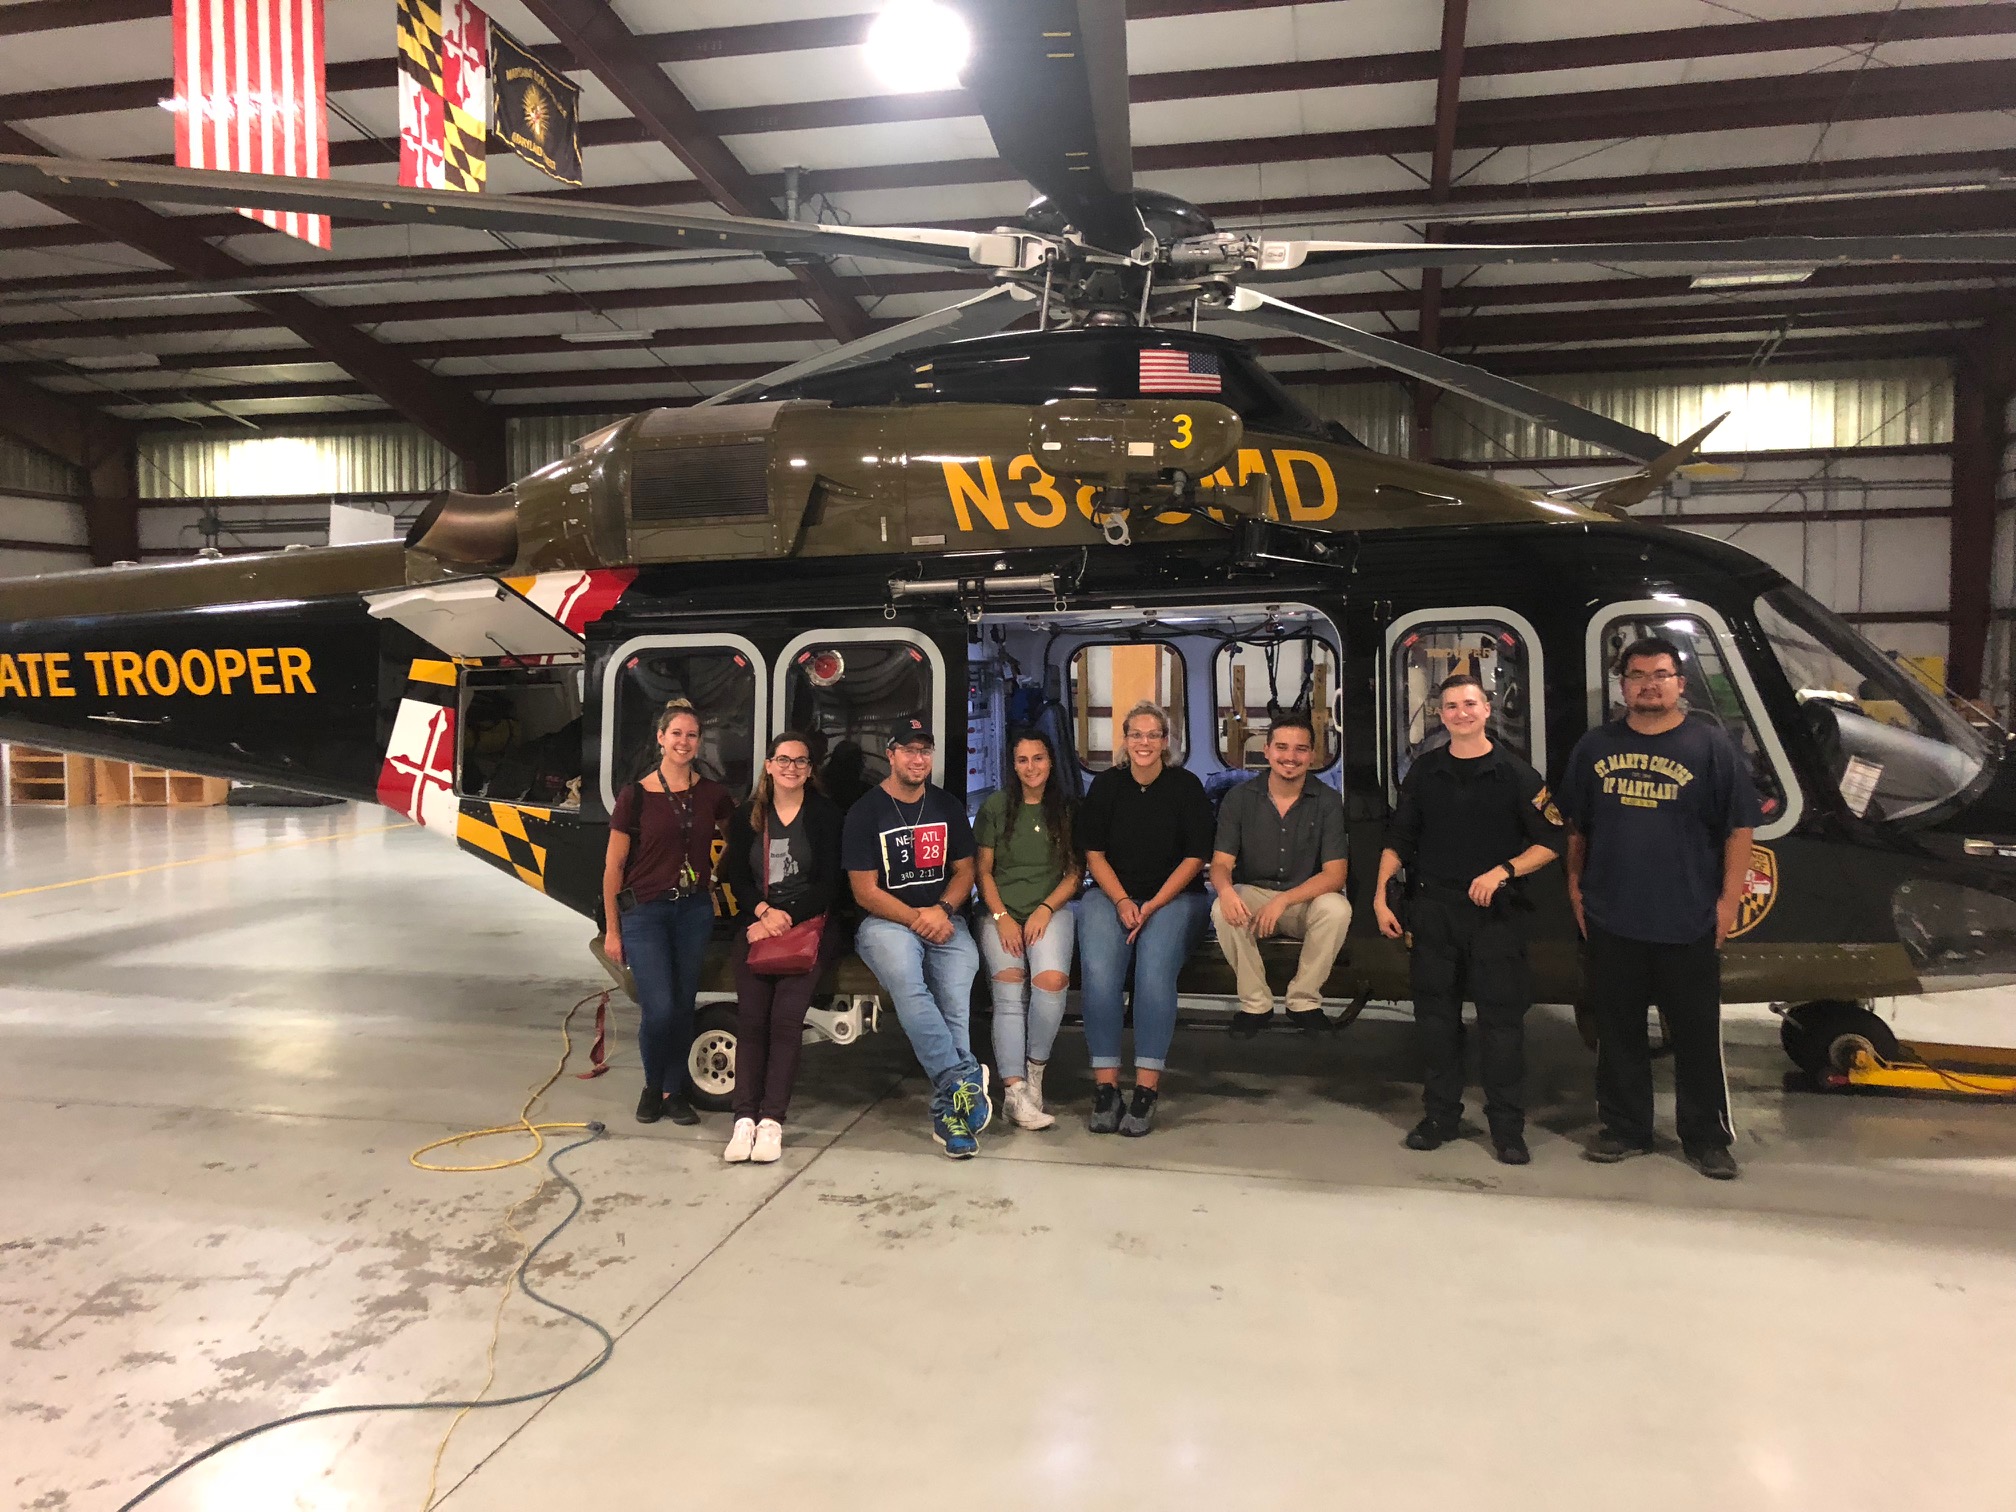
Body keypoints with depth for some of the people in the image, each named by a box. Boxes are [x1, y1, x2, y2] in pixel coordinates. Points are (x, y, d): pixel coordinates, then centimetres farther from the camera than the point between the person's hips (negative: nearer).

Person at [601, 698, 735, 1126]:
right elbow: (614, 866, -3)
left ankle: (674, 1091, 23)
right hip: (645, 912, -3)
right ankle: (652, 1087, 17)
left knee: (683, 1007, 7)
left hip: (694, 910, 3)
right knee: (659, 1009, -9)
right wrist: (611, 929, -3)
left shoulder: (711, 794, 3)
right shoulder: (636, 795, -6)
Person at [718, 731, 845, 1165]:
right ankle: (745, 1118, -17)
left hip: (811, 922, -3)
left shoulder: (825, 813, 4)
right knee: (750, 1017, -16)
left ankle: (772, 1120, -20)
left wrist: (786, 917, -10)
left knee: (786, 1016, -20)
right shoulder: (747, 816, 15)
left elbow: (829, 882, -1)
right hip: (757, 923, 3)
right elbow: (737, 877, 9)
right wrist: (762, 911, -10)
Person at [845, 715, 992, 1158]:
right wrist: (915, 918, -14)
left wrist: (942, 911, -5)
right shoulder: (867, 811, 2)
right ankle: (964, 1079, -38)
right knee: (906, 983, -36)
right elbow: (865, 891, -3)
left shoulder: (947, 807, 15)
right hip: (886, 921, -3)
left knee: (957, 995, -27)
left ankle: (948, 1107, -24)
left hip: (942, 919, 3)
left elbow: (964, 871, 15)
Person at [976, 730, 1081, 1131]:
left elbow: (1075, 873, 8)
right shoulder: (996, 807, 9)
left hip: (1052, 908, 0)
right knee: (1008, 989, -23)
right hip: (1001, 909, 0)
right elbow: (983, 871, 7)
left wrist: (1045, 909, -7)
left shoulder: (1067, 809, 10)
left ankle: (1035, 1070, -7)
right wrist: (1002, 917, -6)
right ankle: (1015, 1091, -28)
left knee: (1051, 980, -28)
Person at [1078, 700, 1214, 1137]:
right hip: (1112, 895, 2)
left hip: (1173, 897, -1)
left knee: (1155, 969, -30)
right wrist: (1122, 901, -8)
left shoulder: (1185, 786, 3)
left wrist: (1152, 906, -10)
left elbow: (1195, 857, 0)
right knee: (1098, 971, -27)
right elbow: (1094, 853, 8)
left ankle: (1146, 1091, -26)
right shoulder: (1107, 785, 8)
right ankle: (1105, 1087, -23)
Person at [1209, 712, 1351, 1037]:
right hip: (1252, 895, 0)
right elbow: (1221, 863, -6)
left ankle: (1304, 1001, -11)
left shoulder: (1327, 801, -5)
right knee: (1222, 910, -32)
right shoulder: (1240, 797, -3)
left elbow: (1334, 874, -12)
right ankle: (1256, 1003, -12)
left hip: (1306, 900, 0)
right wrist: (1226, 889, -33)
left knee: (1337, 909, -32)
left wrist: (1283, 901, -29)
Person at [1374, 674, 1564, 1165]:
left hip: (1494, 910, -3)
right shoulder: (1424, 771, 8)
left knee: (1502, 1018, -1)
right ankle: (1440, 1114, 20)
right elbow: (1398, 839, 12)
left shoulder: (1516, 774, -1)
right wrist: (1380, 895, 4)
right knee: (1435, 1013, 8)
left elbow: (1551, 842, -1)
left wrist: (1502, 871, -15)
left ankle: (1507, 1125, 10)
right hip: (1432, 908, 3)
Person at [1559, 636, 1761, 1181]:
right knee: (1618, 1031, 11)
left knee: (1698, 1035, 5)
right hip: (1611, 921, 3)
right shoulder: (1595, 747, 8)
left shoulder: (1712, 747, -1)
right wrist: (1575, 885, 9)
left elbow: (1739, 830, -2)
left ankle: (1707, 1139, 18)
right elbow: (1576, 825, 15)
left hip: (1688, 925, -3)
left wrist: (1728, 901, -6)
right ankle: (1622, 1128, 24)